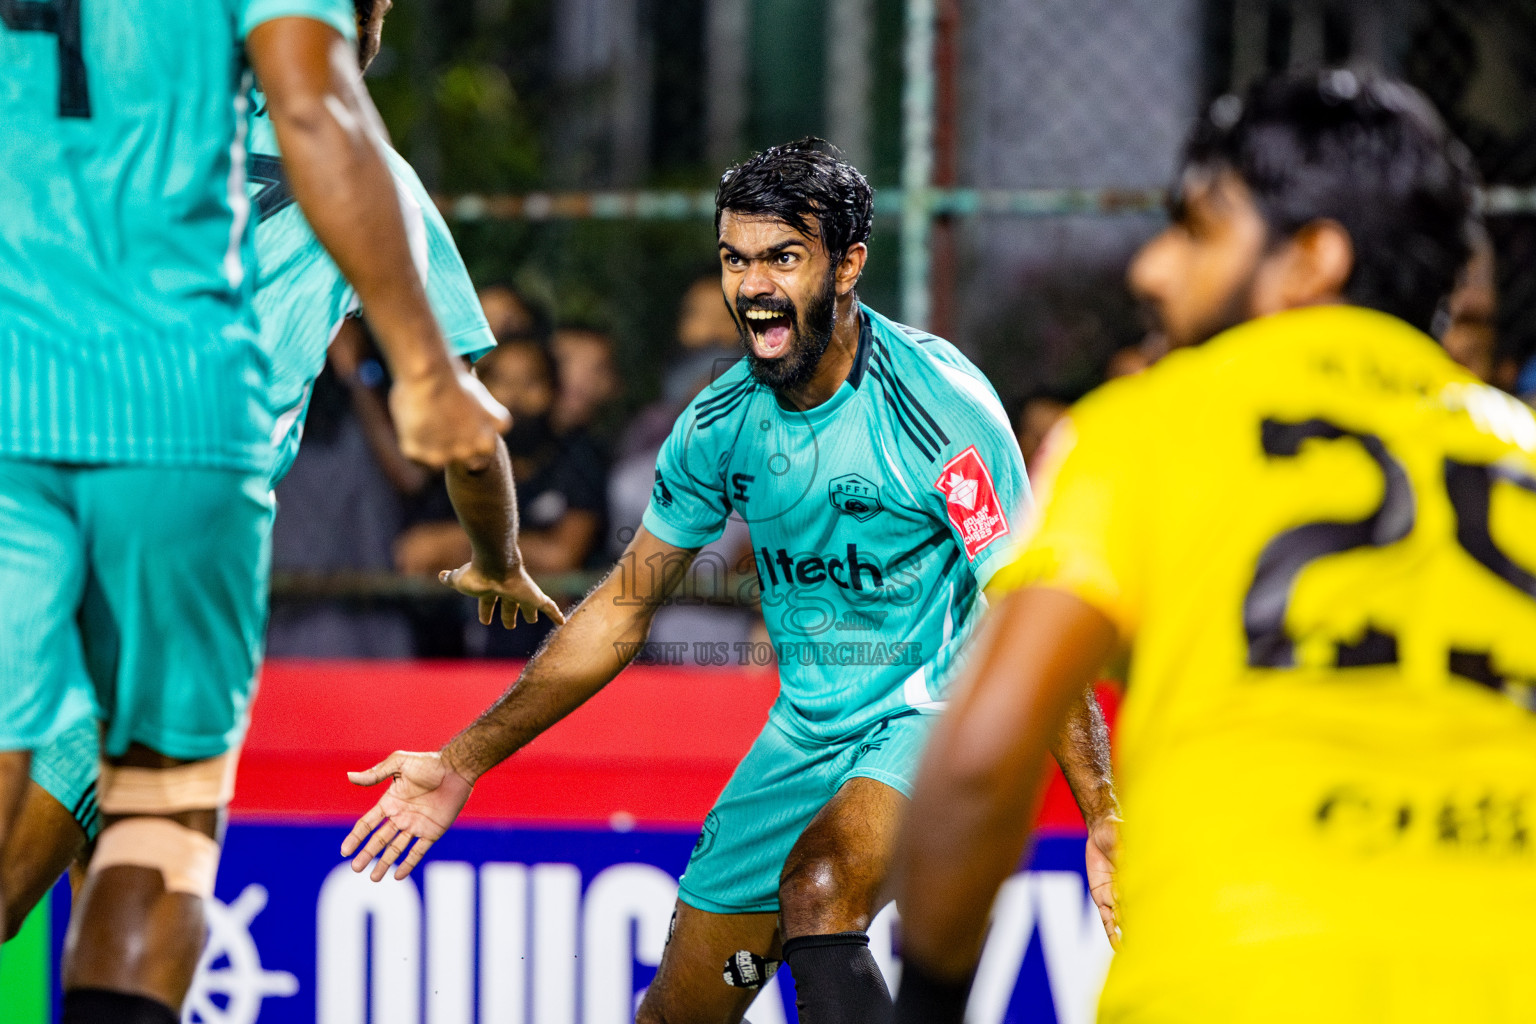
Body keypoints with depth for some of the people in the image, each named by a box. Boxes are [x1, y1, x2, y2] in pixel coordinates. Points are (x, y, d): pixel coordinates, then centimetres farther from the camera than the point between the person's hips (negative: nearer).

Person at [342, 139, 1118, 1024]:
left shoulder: (939, 401, -19)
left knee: (816, 887, -34)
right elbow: (624, 609, 9)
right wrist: (464, 762, 7)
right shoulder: (719, 425, -3)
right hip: (807, 733, 6)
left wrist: (1105, 825, -26)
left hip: (941, 719, -6)